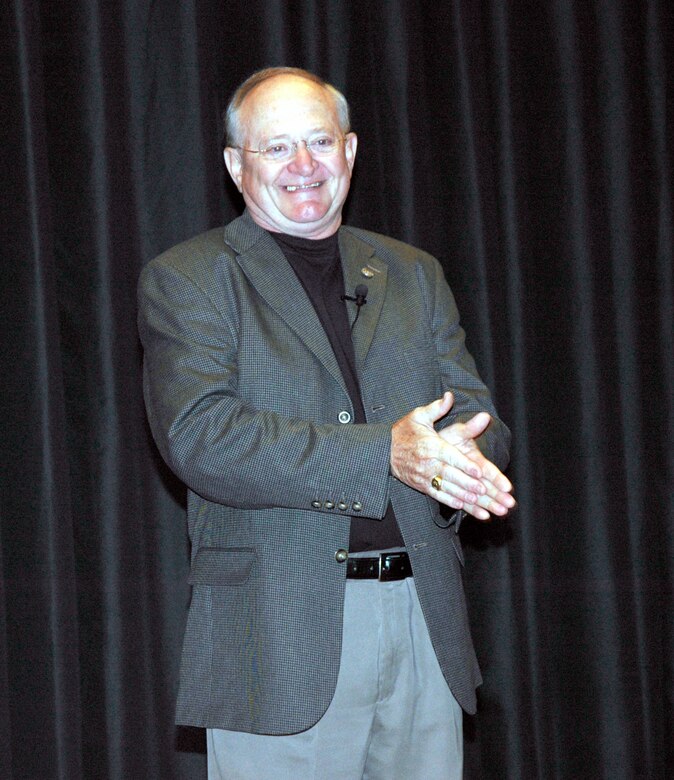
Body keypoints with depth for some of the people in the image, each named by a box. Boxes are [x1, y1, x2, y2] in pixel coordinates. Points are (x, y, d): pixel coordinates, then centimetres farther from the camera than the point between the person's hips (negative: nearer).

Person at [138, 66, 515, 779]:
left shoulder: (414, 275, 16)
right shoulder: (184, 280, 1)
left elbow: (475, 417, 11)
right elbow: (199, 436, -14)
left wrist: (460, 458, -16)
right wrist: (385, 454, -22)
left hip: (425, 618, 4)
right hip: (278, 636, -4)